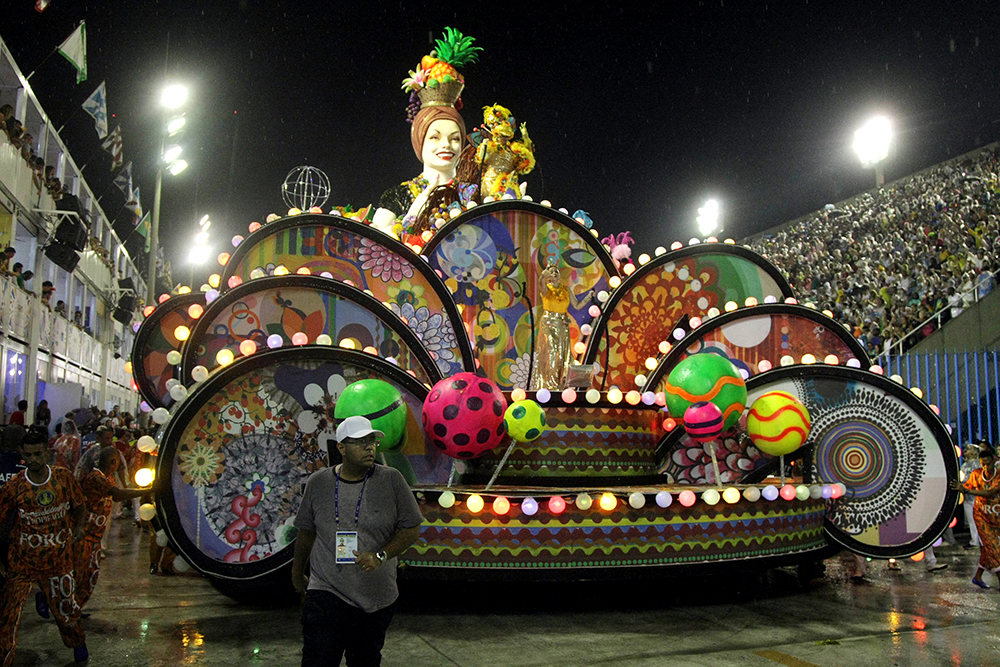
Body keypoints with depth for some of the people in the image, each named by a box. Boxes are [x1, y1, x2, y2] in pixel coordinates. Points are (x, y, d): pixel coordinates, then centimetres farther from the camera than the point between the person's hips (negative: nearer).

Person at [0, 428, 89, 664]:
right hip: (22, 562, -1)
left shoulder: (64, 477, -5)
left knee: (66, 608, 14)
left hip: (59, 559, 1)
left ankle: (78, 643, 41)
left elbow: (79, 506, 10)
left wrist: (78, 526, -7)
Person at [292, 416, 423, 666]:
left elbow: (411, 529, -1)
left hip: (376, 601, 0)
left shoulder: (392, 480, -4)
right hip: (325, 594, 0)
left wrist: (380, 556, -15)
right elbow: (306, 533, 14)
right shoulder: (318, 483, 1)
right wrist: (297, 573, 25)